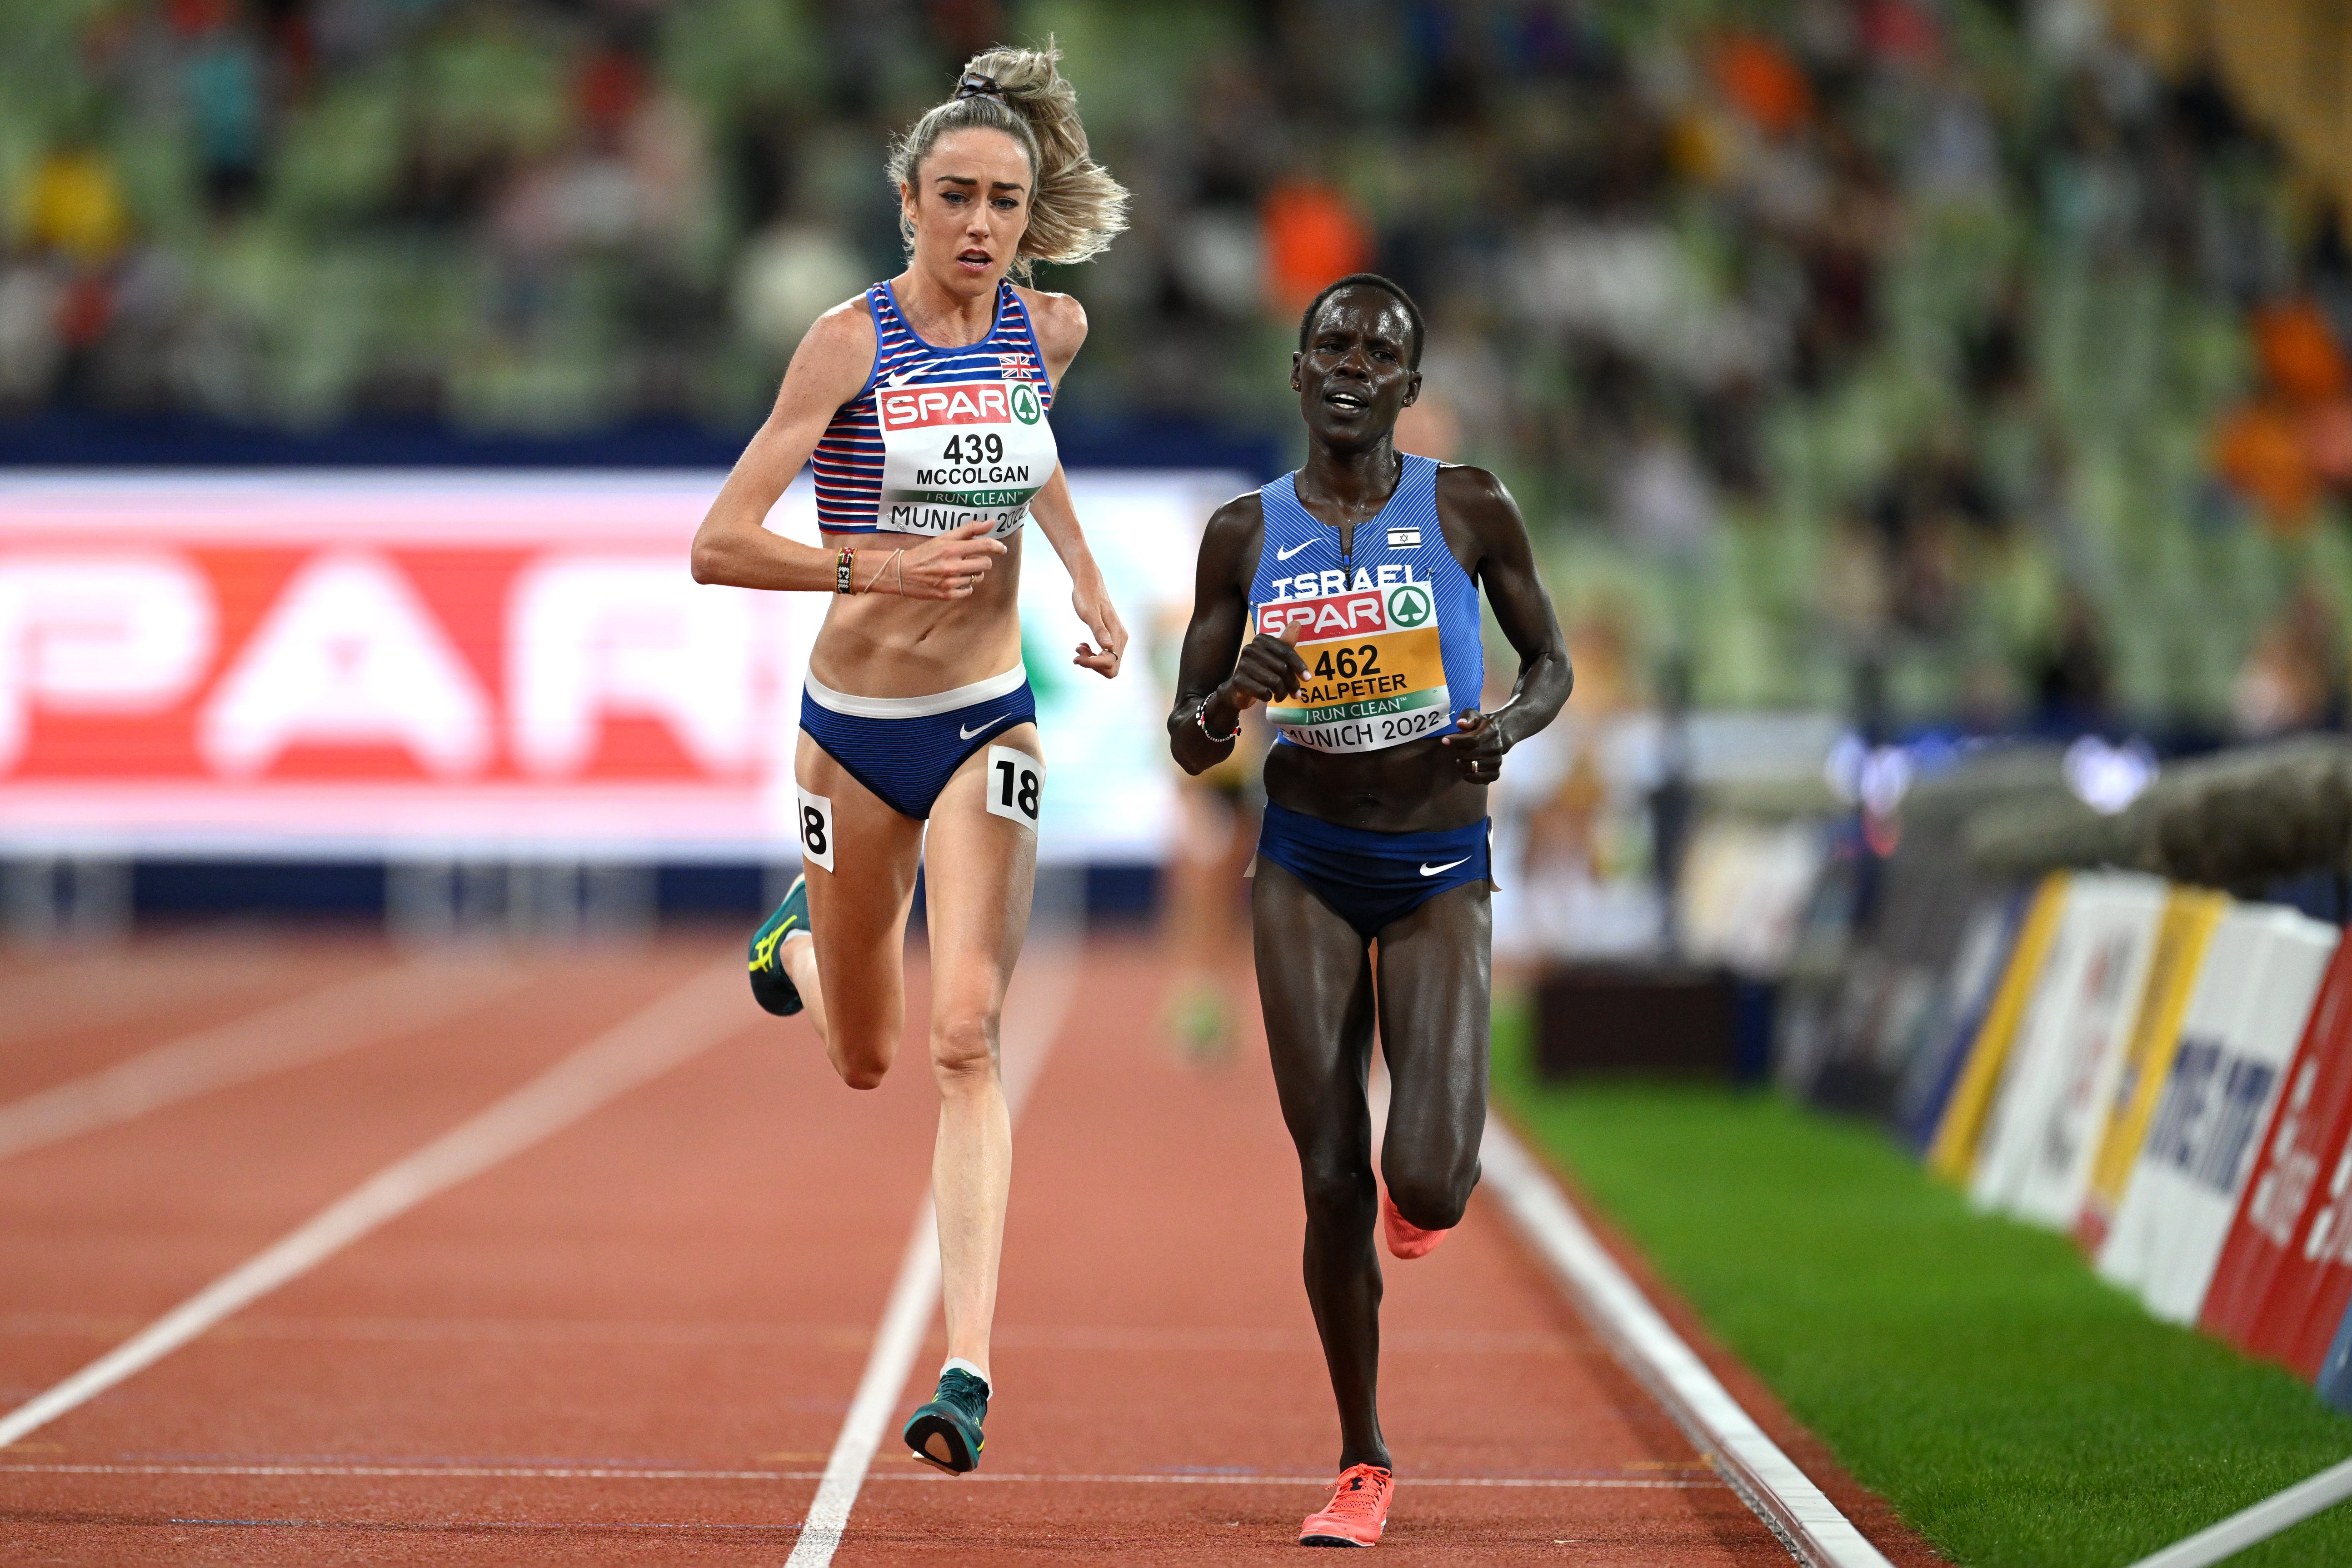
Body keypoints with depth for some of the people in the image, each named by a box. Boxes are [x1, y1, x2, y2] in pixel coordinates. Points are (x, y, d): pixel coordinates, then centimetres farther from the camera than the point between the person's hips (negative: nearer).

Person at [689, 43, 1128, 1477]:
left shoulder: (1051, 329, -1)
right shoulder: (851, 341, -14)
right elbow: (719, 546, -17)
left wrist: (1087, 577, 16)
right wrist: (880, 567, -27)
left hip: (988, 726, 1)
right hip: (856, 727, -1)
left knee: (966, 1038, -15)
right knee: (867, 1061, 14)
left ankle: (969, 1370, -20)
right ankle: (803, 943, 51)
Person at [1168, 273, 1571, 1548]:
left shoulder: (1469, 511, -3)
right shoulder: (1246, 533, 1)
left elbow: (1552, 661, 10)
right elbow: (1189, 746, 5)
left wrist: (1511, 725, -13)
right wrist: (1233, 697, -18)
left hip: (1439, 873, -1)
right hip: (1306, 869, 1)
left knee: (1427, 1186, -15)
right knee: (1332, 1181, -3)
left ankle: (1428, 1182, 26)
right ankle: (1363, 1464, 14)